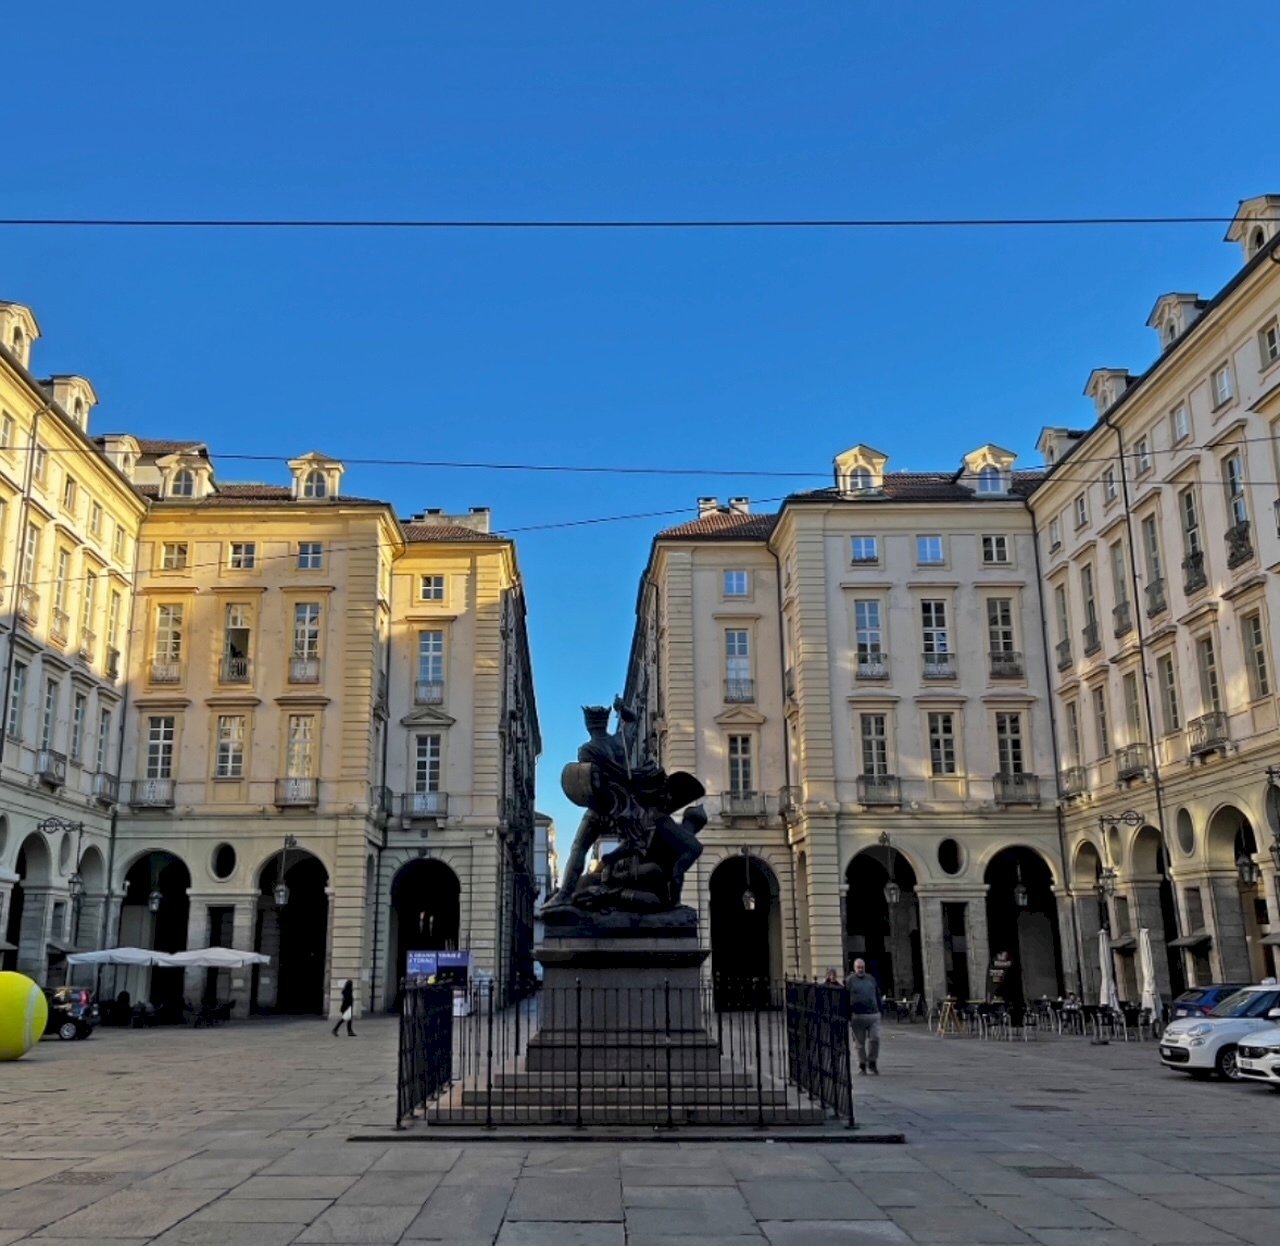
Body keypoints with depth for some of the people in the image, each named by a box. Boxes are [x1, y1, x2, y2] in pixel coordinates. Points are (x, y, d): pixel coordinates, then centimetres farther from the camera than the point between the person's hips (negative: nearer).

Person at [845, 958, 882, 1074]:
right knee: (860, 1043, 3)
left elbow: (878, 995, 20)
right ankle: (862, 1065, 15)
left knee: (875, 1039, -6)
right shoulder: (849, 981, 1)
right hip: (857, 1016, -3)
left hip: (873, 1015, 3)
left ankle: (872, 1062, 11)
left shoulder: (871, 979, 14)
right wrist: (848, 1017, -7)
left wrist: (879, 1010, 13)